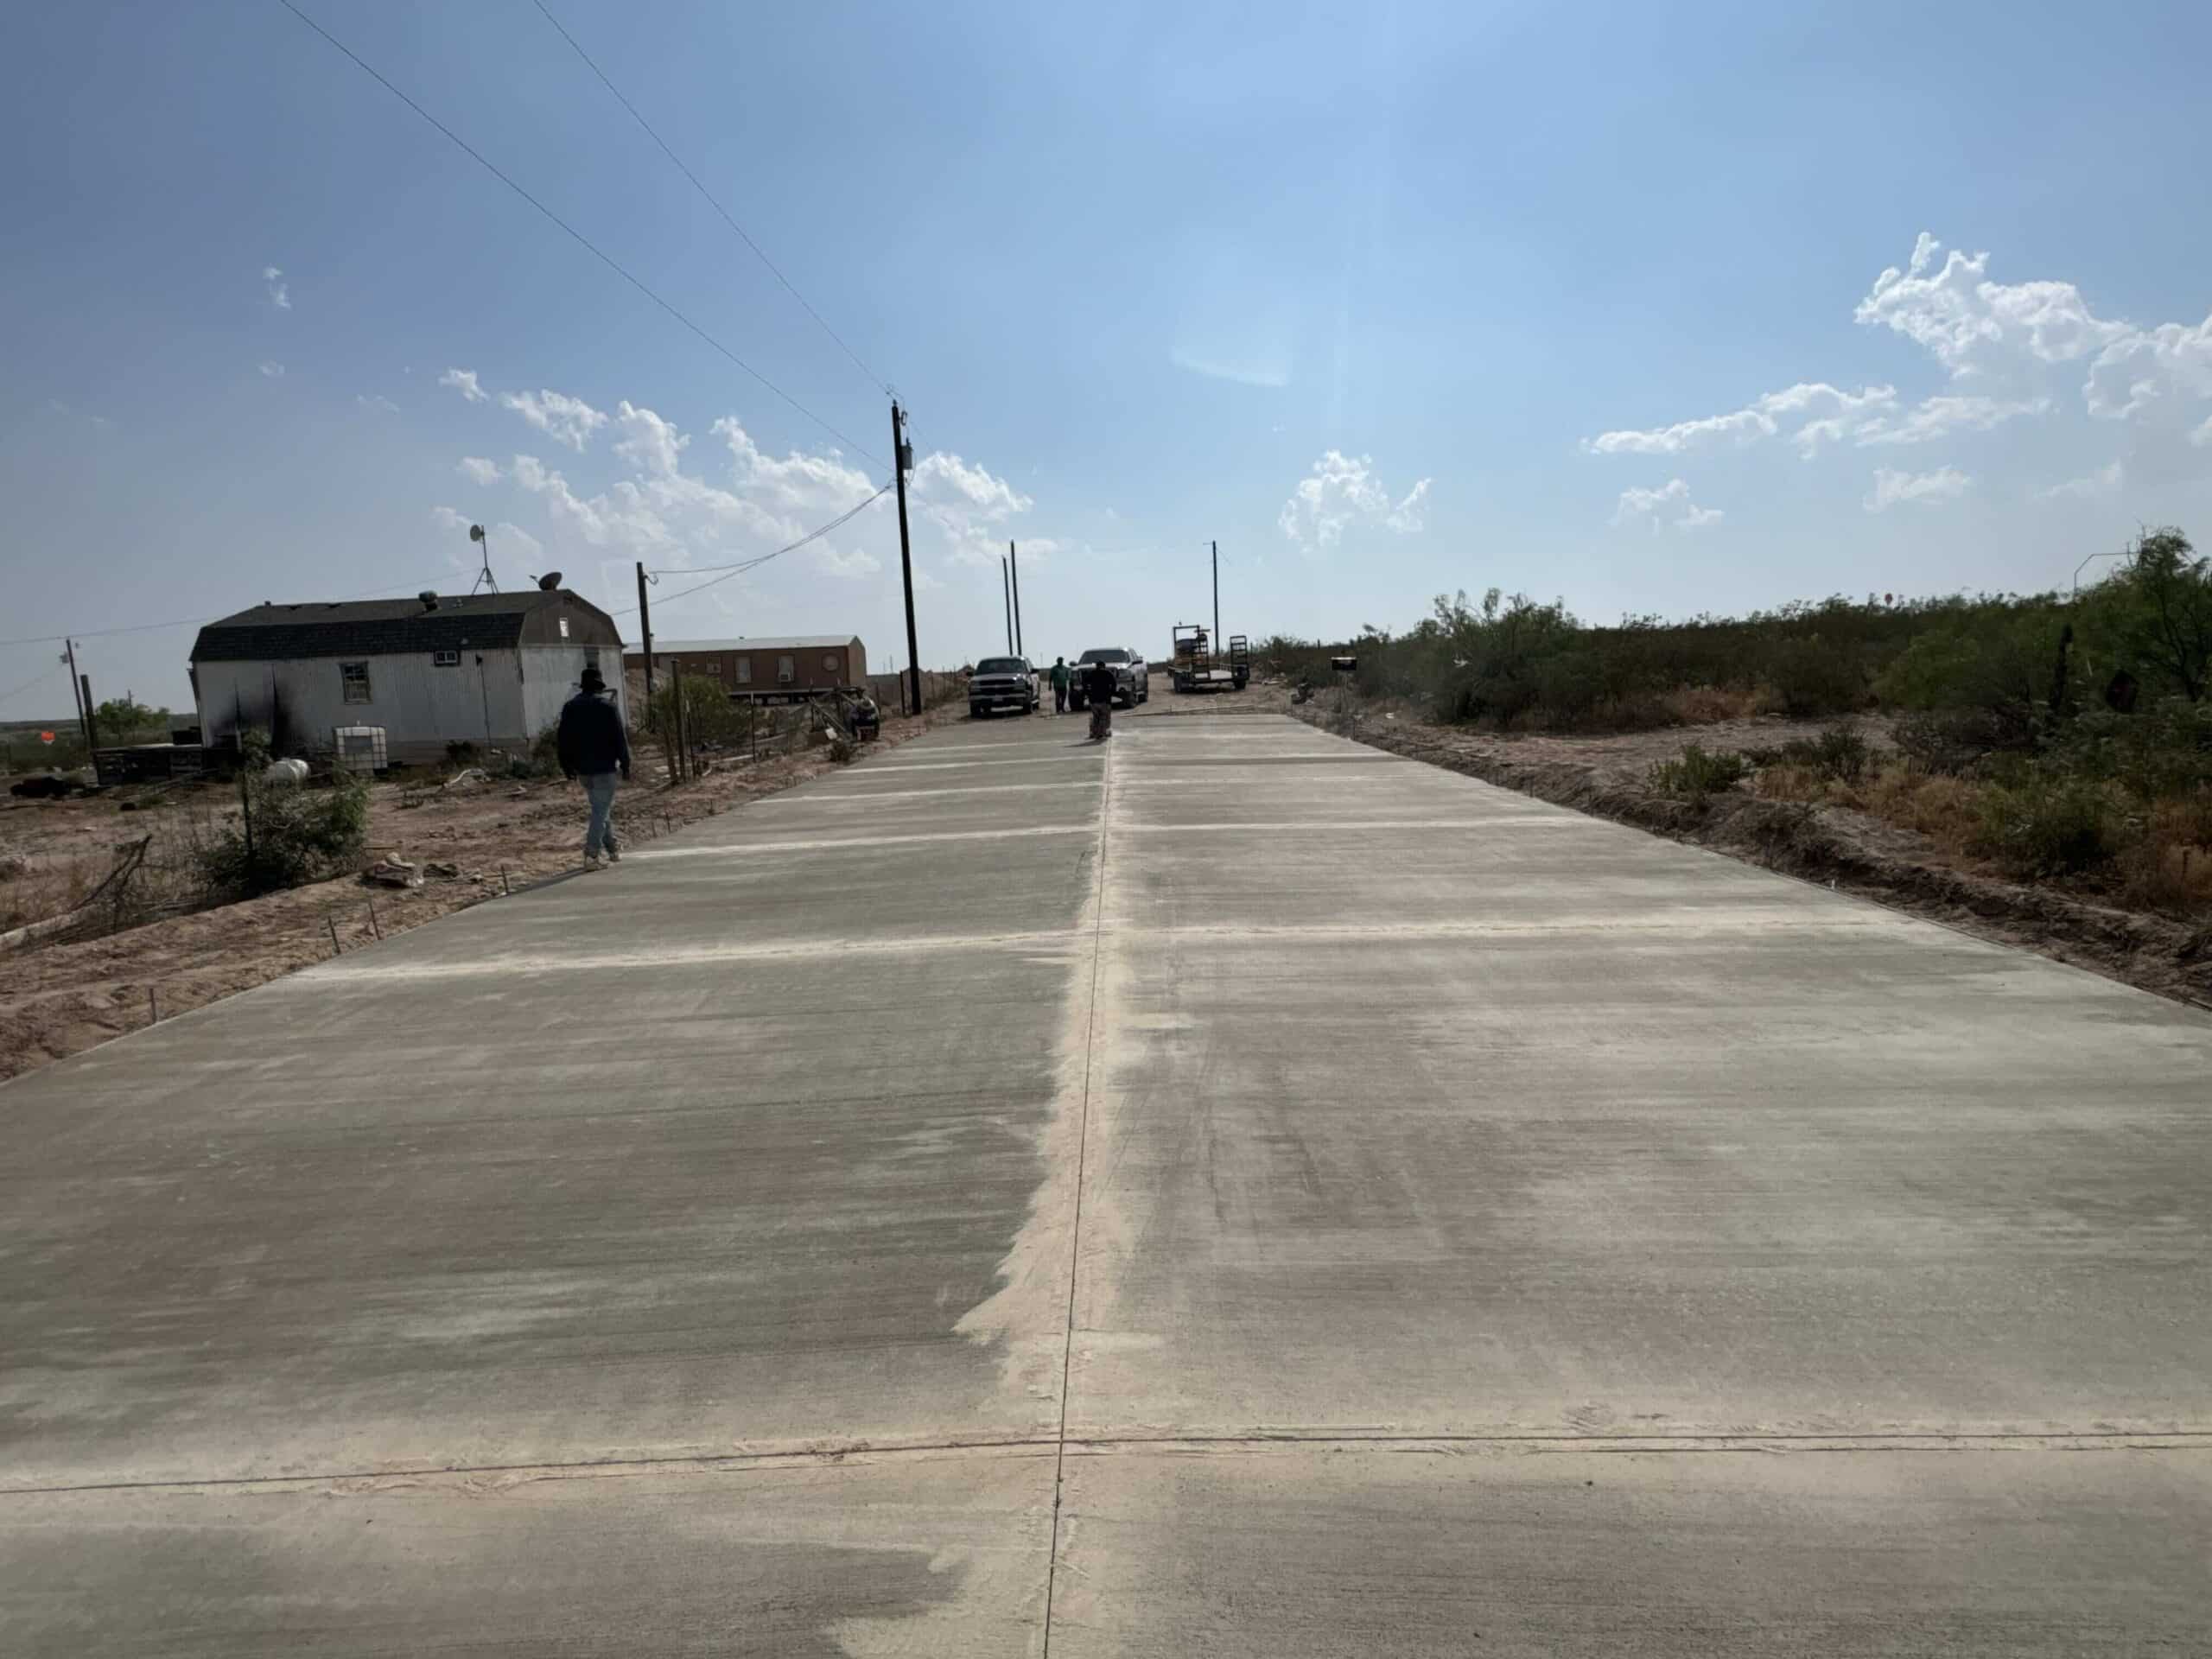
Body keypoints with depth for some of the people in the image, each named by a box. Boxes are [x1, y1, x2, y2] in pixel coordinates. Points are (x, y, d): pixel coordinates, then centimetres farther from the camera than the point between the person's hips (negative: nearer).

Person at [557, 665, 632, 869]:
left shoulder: (570, 707, 7)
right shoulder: (608, 706, -8)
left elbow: (564, 740, 9)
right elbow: (620, 738, -10)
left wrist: (567, 766, 15)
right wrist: (625, 765, -4)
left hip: (582, 768, 6)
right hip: (604, 766, -6)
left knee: (602, 806, 20)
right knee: (601, 810, -4)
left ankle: (613, 849, 28)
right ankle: (591, 854, -14)